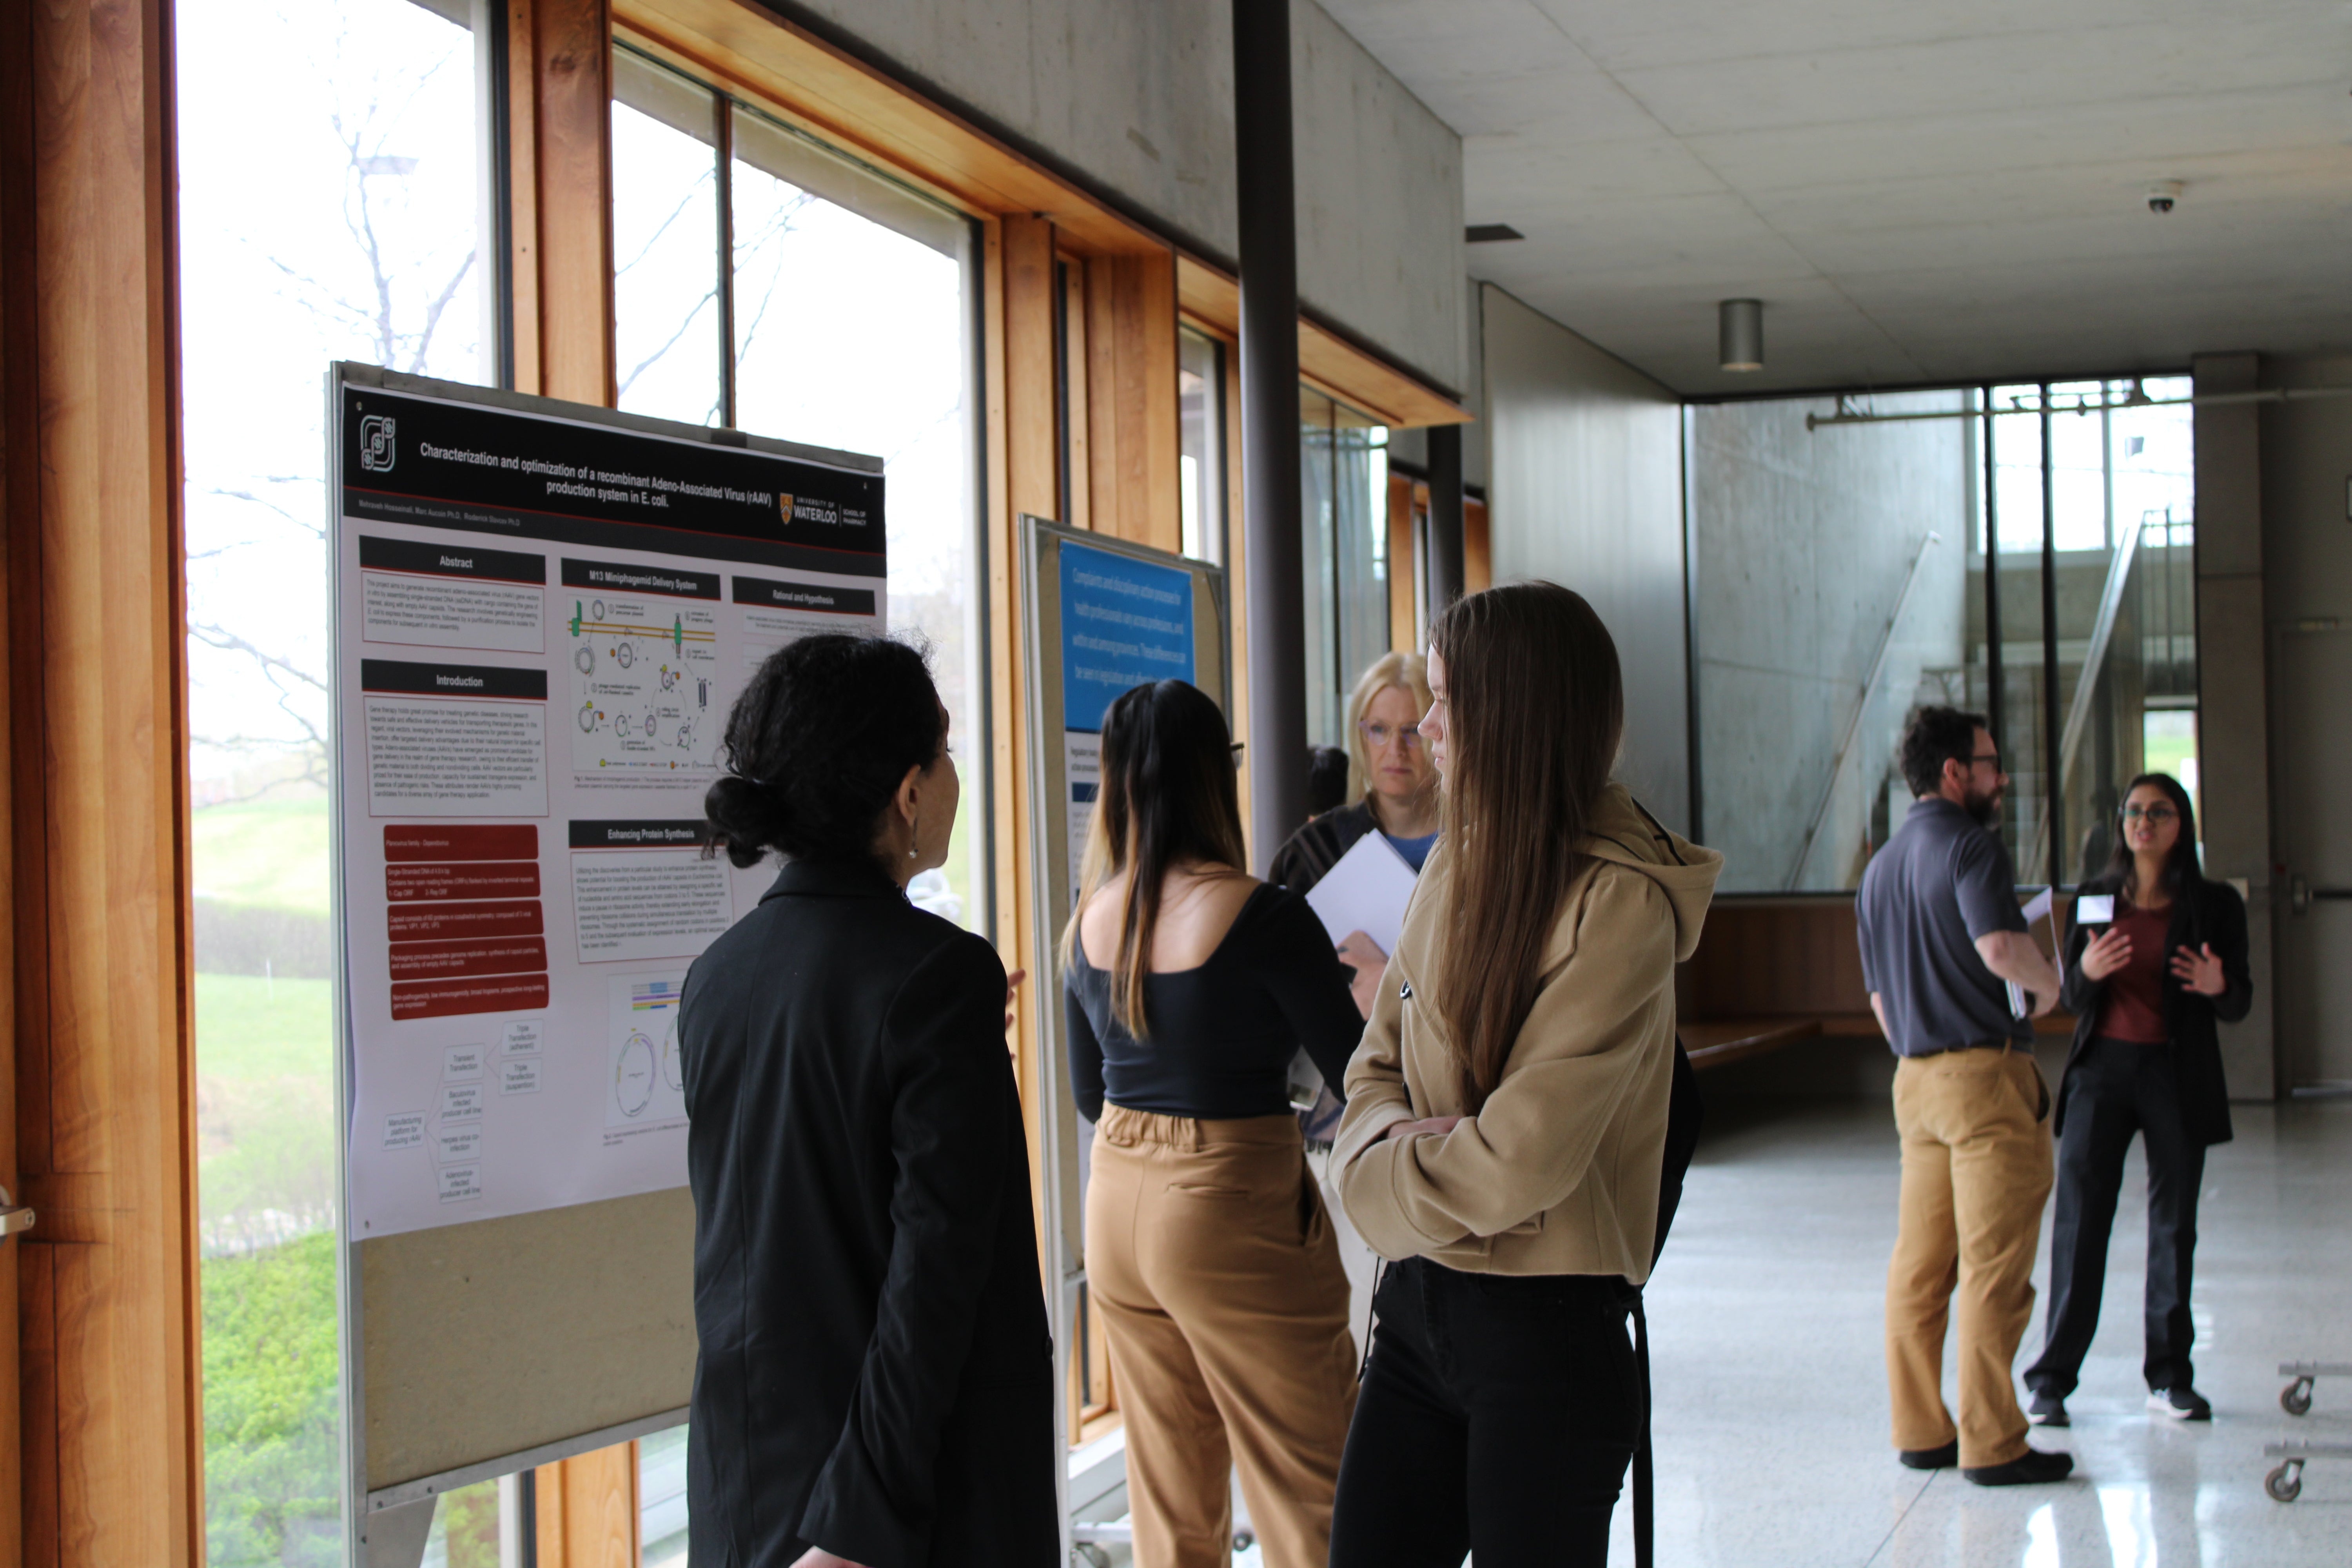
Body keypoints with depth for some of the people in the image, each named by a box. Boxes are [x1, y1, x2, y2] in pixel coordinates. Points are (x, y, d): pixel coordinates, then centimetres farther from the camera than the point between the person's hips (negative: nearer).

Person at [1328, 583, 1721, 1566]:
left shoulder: (1619, 904, -18)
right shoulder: (1456, 866, 8)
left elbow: (1521, 1162, -23)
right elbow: (1377, 1070, 12)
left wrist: (1384, 1175, -7)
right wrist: (1391, 1140, -10)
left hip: (1547, 1334, -7)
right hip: (1419, 1301, 7)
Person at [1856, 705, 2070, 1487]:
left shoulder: (1879, 867, 18)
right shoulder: (1970, 846, -10)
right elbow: (2001, 945, -27)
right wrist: (2048, 981, -8)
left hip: (1916, 1079, 8)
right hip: (1987, 1073, -8)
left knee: (1919, 1267, 10)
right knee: (1994, 1268, -4)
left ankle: (1920, 1431, 15)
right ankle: (1991, 1444, -1)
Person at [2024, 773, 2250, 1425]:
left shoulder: (2214, 904, 2)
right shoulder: (2096, 899, 7)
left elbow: (2239, 1003, 4)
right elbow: (2072, 999, 7)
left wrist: (2218, 986, -19)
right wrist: (2087, 971, -15)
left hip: (2177, 1077, -1)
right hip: (2102, 1070, 1)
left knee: (2174, 1224, 4)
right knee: (2079, 1221, -4)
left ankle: (2169, 1378, 15)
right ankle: (2051, 1378, -1)